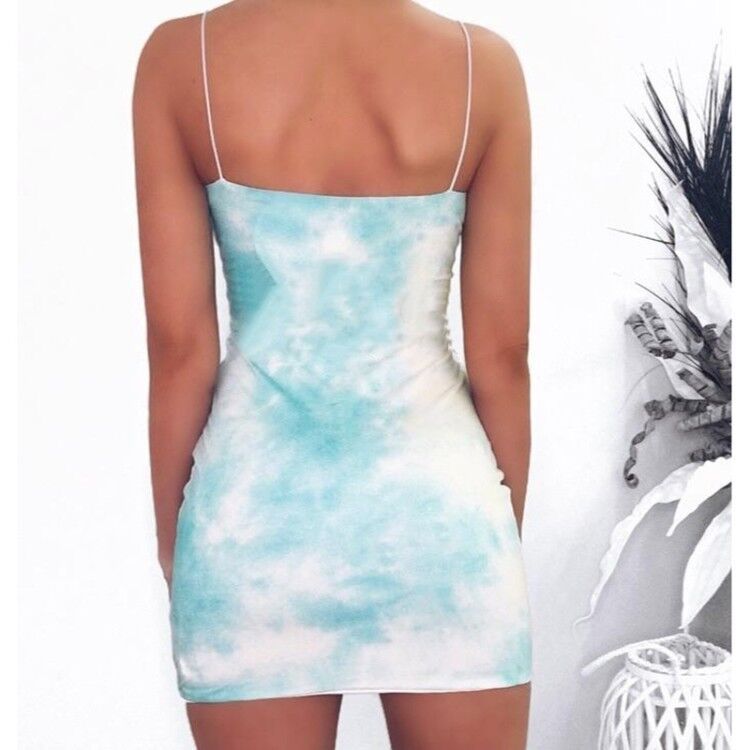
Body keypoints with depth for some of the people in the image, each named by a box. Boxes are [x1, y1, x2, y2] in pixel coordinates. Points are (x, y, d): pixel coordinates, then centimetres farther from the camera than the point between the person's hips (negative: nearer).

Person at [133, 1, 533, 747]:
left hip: (254, 517, 1)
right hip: (438, 508, 0)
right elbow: (501, 351, -2)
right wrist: (508, 531, 12)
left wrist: (172, 545, 8)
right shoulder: (482, 63, -3)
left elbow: (179, 346, -4)